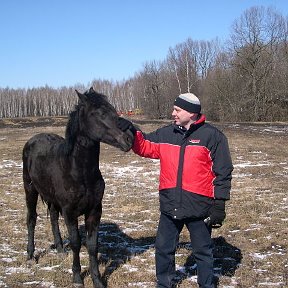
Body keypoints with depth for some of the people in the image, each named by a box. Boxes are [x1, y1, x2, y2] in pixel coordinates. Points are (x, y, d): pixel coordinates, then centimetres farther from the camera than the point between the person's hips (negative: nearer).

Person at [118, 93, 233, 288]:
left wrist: (219, 205, -11)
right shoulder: (166, 134, 5)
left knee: (203, 252, 12)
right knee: (163, 249, 15)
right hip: (169, 206, 5)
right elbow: (145, 146, 15)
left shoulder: (212, 136, -9)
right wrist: (132, 132, -5)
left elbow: (223, 173, -8)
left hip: (198, 208, -4)